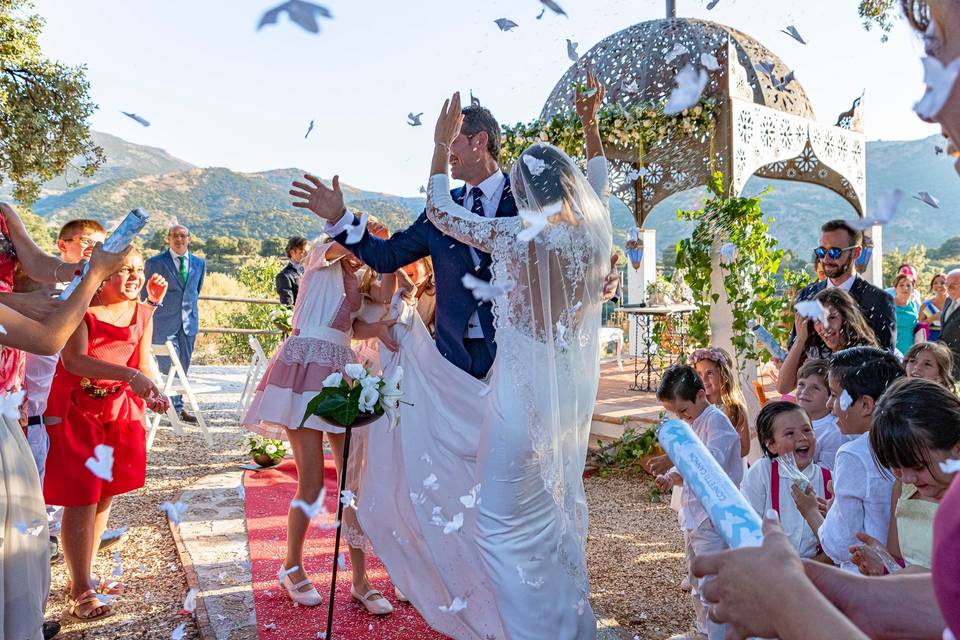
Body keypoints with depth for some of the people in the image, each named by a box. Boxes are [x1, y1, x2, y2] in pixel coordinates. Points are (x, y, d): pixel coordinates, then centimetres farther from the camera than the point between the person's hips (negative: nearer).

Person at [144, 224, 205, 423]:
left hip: (189, 324, 4)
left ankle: (173, 404, 20)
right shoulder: (155, 263, -2)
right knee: (169, 368, -5)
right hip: (164, 324, -4)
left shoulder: (199, 263, 10)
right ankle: (177, 409, 2)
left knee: (183, 368, 8)